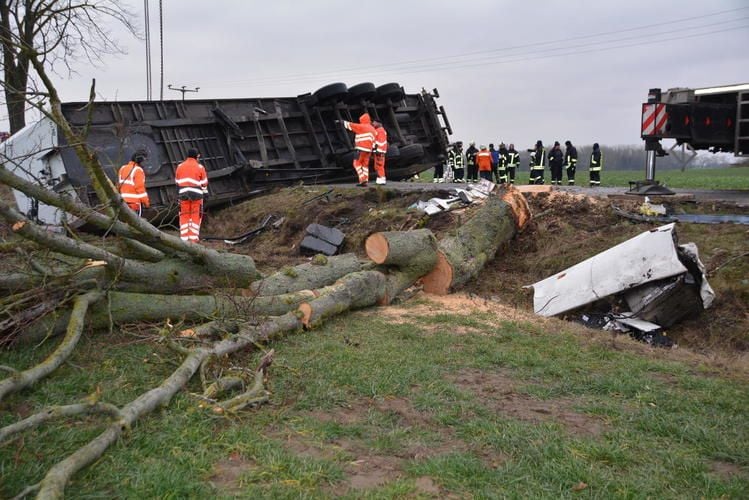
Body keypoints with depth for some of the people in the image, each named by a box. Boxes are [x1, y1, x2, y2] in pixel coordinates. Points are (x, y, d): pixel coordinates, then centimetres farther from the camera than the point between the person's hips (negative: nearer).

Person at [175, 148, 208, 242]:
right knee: (195, 216, 4)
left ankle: (184, 237, 6)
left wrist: (179, 192, 24)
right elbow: (204, 183, 1)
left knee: (184, 215, 7)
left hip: (183, 194, 3)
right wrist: (204, 193, 12)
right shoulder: (200, 167, -2)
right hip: (196, 195, -3)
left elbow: (177, 181, 14)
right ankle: (193, 237, 2)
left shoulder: (180, 166, 8)